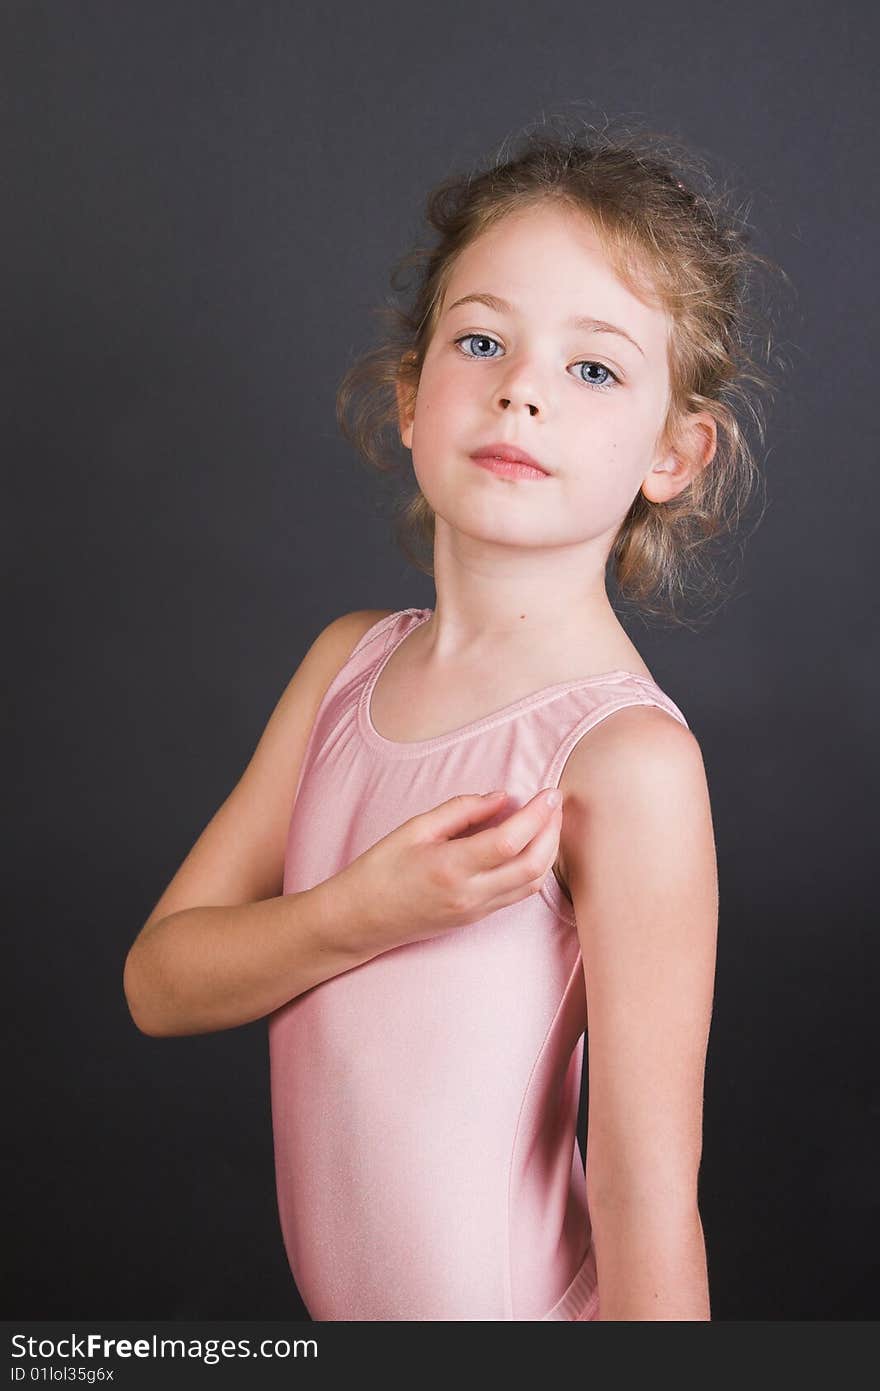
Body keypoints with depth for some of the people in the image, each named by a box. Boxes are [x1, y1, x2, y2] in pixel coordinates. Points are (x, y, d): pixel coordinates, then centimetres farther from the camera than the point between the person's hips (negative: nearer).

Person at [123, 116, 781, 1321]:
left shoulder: (630, 759, -23)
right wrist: (366, 914, -21)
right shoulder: (352, 658, -5)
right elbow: (160, 980, -6)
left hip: (505, 1302, -5)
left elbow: (647, 1199, -21)